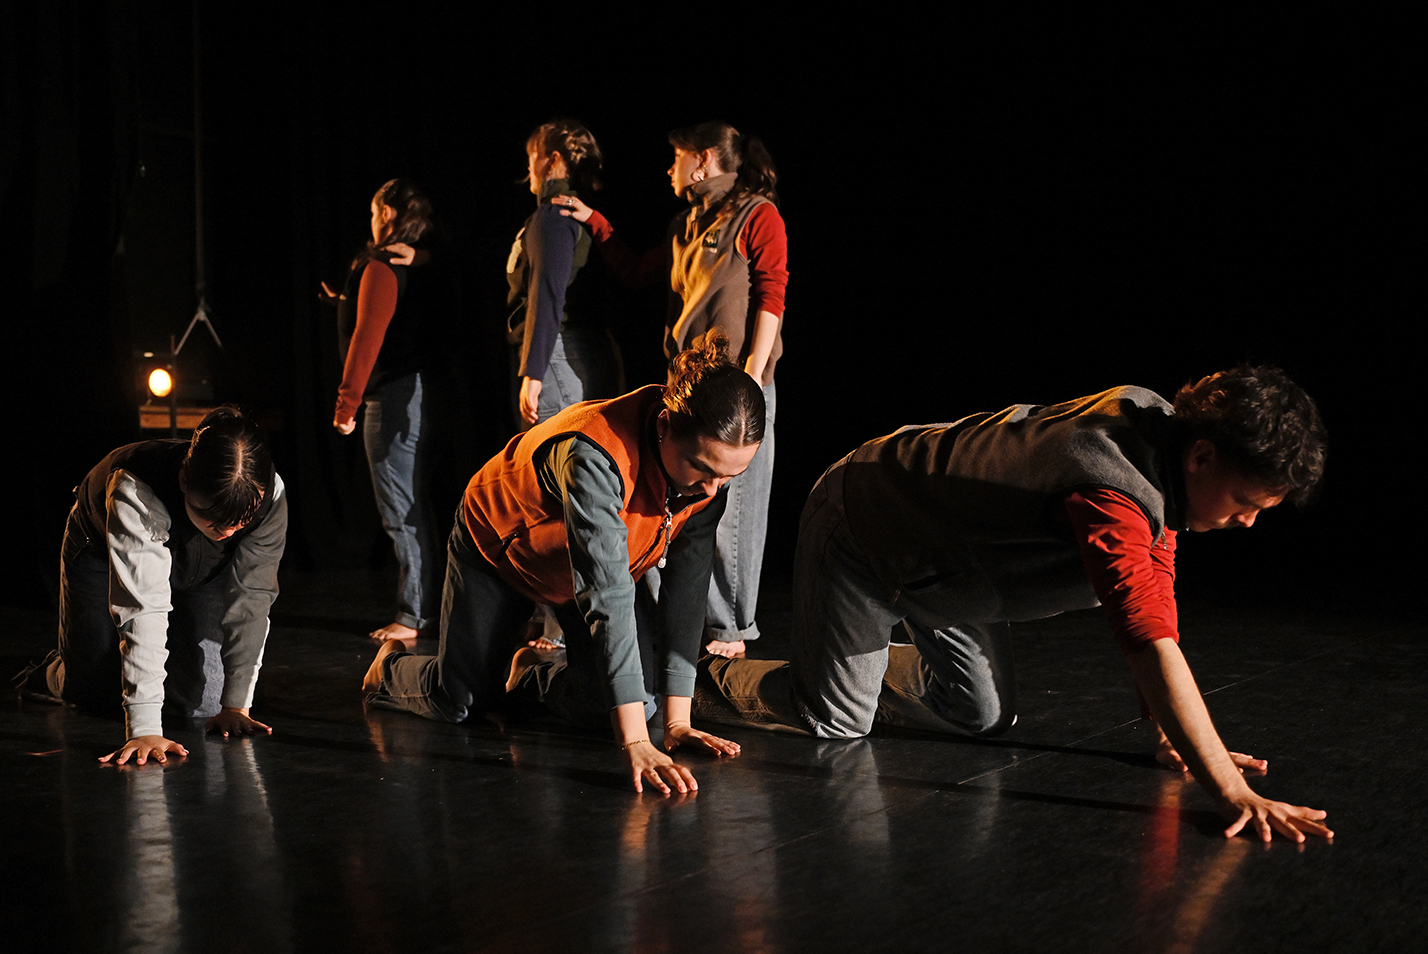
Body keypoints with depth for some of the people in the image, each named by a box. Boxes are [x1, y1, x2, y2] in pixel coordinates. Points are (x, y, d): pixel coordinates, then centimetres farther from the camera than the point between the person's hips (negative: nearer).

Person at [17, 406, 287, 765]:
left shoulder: (270, 496, -35)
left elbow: (250, 599, -29)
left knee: (200, 700, -10)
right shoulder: (135, 493, -44)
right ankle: (55, 674, 31)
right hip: (102, 556, -2)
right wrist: (144, 729, -53)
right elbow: (142, 607, -49)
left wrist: (235, 706, -31)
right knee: (92, 693, -7)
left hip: (199, 572, 2)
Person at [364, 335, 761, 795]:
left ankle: (531, 674, 21)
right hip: (500, 545, -4)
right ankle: (391, 666, 37)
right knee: (458, 701, 0)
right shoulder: (593, 454, -46)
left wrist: (676, 720, -26)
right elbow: (608, 598, -49)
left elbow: (686, 589, -22)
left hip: (592, 560, 5)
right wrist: (634, 742, -52)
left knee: (640, 701, -11)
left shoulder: (713, 465, -27)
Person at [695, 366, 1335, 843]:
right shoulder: (1115, 494, -41)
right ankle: (699, 678, 22)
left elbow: (1153, 603, -5)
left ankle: (854, 672, 31)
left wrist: (1170, 732, -8)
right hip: (862, 528, -9)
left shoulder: (1162, 421, -13)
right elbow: (1150, 644, -48)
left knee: (982, 715, 9)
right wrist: (1231, 792, -50)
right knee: (833, 720, -4)